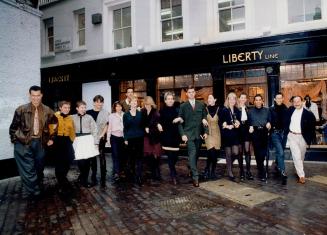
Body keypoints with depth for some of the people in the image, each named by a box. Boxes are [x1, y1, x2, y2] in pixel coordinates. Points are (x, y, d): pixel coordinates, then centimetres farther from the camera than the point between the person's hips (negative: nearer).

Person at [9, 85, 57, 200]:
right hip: (24, 143, -2)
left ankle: (39, 190, 32)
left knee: (39, 169, 14)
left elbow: (55, 124, 14)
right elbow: (13, 127, 3)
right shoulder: (21, 110, -5)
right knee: (28, 170, -2)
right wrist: (15, 141, 2)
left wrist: (51, 138, 11)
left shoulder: (47, 111, 1)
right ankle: (35, 193, 11)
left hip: (40, 143, 2)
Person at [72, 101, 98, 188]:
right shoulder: (73, 118, 5)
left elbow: (94, 130, 2)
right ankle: (84, 180, 17)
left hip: (88, 139, 0)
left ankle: (83, 178, 20)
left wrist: (96, 142, 0)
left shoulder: (89, 117, 2)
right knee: (81, 161, -3)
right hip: (77, 140, 0)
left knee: (87, 161, 0)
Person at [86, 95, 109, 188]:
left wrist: (101, 135, -10)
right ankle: (93, 177, 22)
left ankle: (103, 178, 1)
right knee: (92, 158, 10)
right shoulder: (88, 112, 5)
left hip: (101, 138, -2)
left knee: (102, 157, -4)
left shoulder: (105, 113, 1)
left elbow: (106, 125, -1)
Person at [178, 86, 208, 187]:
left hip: (199, 134, 3)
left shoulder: (201, 105, 10)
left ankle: (192, 171, 27)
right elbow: (180, 122, 1)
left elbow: (205, 119, 11)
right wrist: (182, 134, -9)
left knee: (196, 154, 10)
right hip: (189, 134, -3)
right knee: (192, 154, -9)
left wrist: (206, 132, 2)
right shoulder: (183, 106, 3)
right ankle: (195, 176, -7)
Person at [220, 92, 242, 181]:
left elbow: (239, 122, 15)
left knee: (236, 153, -10)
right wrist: (227, 126, -16)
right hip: (227, 135, -2)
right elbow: (221, 123, -2)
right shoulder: (224, 110, -1)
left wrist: (238, 124, -6)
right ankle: (230, 173, 15)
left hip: (235, 135, 2)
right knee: (228, 154, 4)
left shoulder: (237, 111, 10)